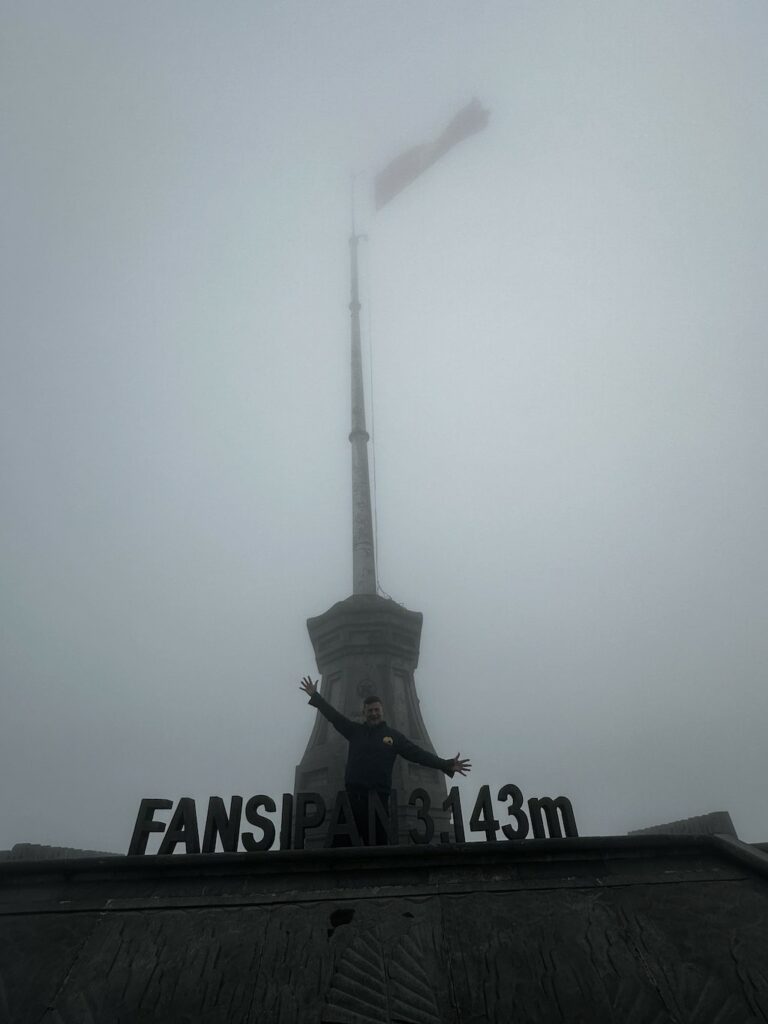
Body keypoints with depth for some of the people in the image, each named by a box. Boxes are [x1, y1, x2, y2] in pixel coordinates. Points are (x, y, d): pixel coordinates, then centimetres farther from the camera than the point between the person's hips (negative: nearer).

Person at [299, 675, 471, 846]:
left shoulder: (393, 735, 11)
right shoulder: (355, 731, 14)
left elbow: (419, 754, 6)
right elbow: (334, 716, 11)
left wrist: (446, 765, -3)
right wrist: (315, 696, 5)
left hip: (379, 794, -1)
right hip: (355, 794, 1)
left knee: (379, 840, -4)